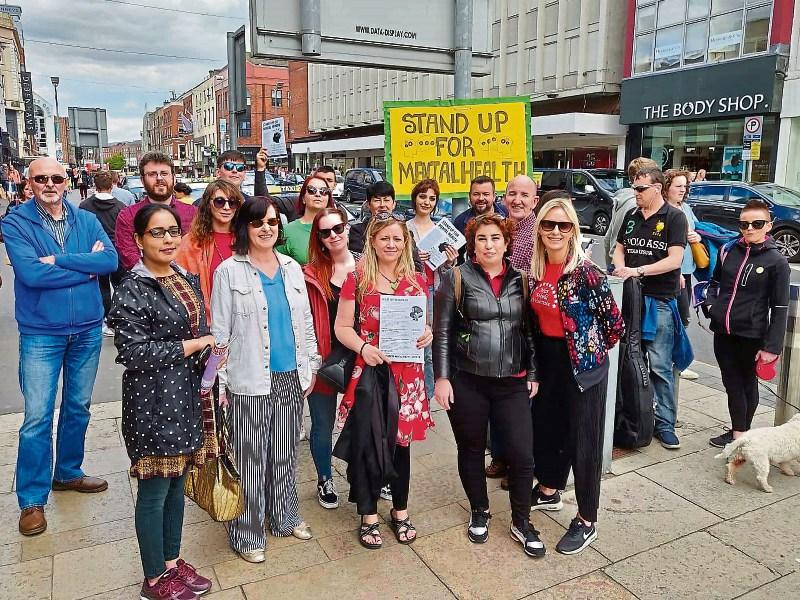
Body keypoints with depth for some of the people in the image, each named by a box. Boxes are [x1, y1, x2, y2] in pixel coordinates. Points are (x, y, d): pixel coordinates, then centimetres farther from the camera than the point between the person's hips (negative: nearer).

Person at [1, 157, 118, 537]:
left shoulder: (86, 220, 3)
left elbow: (111, 260, -13)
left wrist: (59, 260, -20)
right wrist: (86, 267, -15)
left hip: (88, 328, 4)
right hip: (40, 333, -3)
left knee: (78, 407, 16)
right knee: (37, 417, -1)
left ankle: (68, 473, 35)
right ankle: (32, 500, 12)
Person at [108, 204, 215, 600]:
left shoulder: (187, 280, 9)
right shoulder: (133, 289, -13)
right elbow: (133, 351, -19)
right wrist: (193, 345, -16)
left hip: (187, 396, 7)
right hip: (153, 400, -7)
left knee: (177, 482, 18)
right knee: (155, 490, 6)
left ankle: (172, 561, 35)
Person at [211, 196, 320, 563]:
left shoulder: (292, 268, 8)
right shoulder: (229, 271, -5)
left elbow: (306, 321, 13)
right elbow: (219, 332, -6)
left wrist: (311, 366, 11)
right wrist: (219, 382, -9)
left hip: (291, 377, 5)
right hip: (250, 381, -4)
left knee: (285, 453, 16)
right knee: (251, 458, 5)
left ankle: (285, 517, 35)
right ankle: (247, 534, 21)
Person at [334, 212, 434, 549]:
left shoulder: (416, 281, 6)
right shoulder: (357, 279, -4)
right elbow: (342, 327, -3)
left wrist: (427, 334, -7)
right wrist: (363, 347, -20)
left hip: (406, 373, 3)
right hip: (368, 370, -3)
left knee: (401, 441, 14)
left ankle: (400, 512, 32)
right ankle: (369, 516, 24)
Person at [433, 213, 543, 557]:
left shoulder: (520, 280, 6)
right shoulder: (457, 278, -3)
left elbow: (528, 330, 12)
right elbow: (442, 332, -3)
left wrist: (532, 373, 9)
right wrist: (441, 377, -7)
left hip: (512, 382, 2)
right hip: (467, 382, -2)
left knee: (522, 454, 1)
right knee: (471, 450, 13)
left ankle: (521, 522, 23)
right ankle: (479, 512, 36)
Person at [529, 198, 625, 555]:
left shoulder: (586, 272, -19)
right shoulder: (535, 269, 1)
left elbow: (615, 323, -14)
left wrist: (594, 351, -1)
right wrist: (536, 359, 13)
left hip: (582, 362, -7)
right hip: (547, 358, 7)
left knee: (584, 438, 3)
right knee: (544, 425, 19)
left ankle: (586, 522, 17)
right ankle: (548, 491, 42)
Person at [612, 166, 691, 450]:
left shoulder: (674, 217, -4)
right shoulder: (631, 216, 11)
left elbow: (674, 260, -12)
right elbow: (619, 248, 18)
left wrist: (638, 270, -20)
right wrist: (621, 269, -4)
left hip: (660, 300, -5)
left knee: (660, 366, -3)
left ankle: (665, 423, 8)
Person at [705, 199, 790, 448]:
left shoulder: (776, 261, -6)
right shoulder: (729, 250, 5)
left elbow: (780, 308, -6)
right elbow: (715, 281, 22)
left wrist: (772, 346, -10)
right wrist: (711, 303, 3)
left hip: (751, 334, -4)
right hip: (723, 331, 4)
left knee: (747, 383, 10)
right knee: (731, 382, 9)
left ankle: (742, 434, 21)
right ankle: (736, 432, 22)